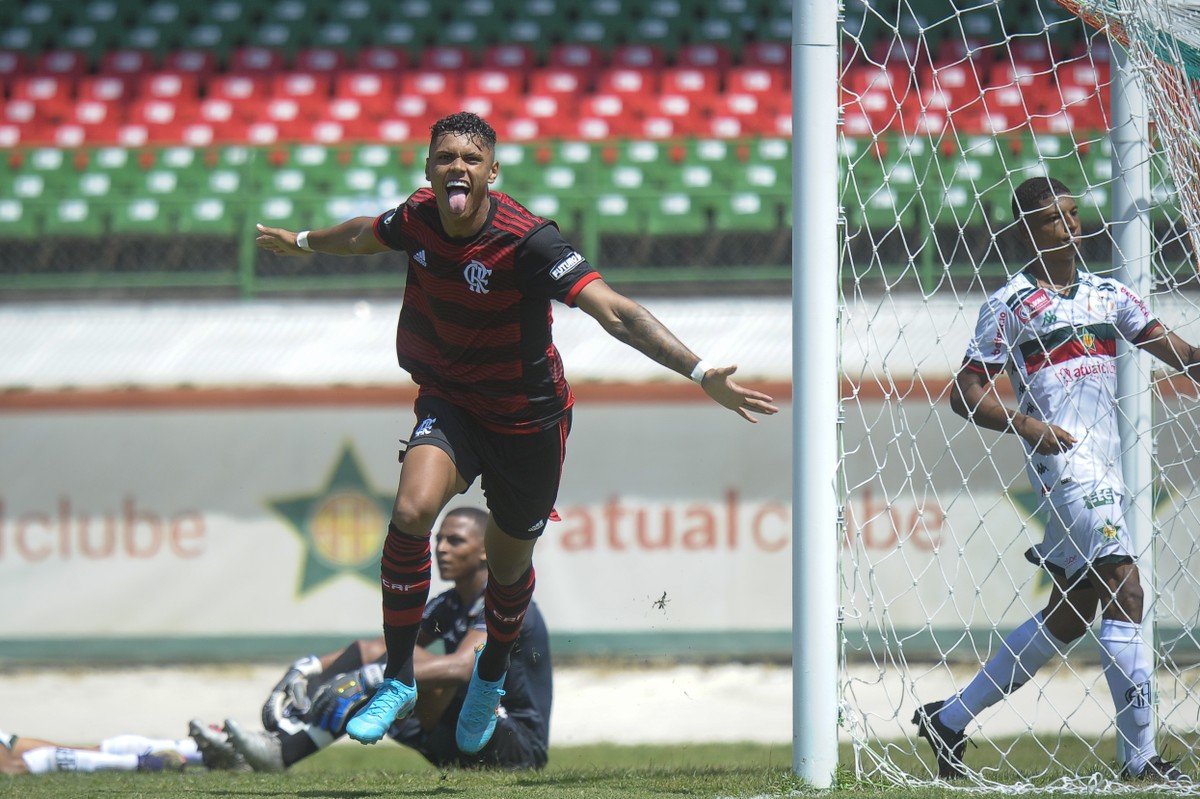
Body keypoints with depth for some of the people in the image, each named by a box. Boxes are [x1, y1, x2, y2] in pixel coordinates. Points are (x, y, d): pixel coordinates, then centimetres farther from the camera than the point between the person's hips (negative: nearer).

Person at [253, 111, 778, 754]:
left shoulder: (527, 241, -28)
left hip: (527, 421, -2)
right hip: (450, 404, 3)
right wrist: (303, 242, 35)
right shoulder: (418, 219, -11)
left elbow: (615, 313, -34)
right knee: (412, 511, -26)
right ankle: (397, 679, -12)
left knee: (508, 564, 14)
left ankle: (491, 675, 48)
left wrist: (700, 373, -44)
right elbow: (367, 235, 15)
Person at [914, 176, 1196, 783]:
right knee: (1124, 594, -17)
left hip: (1105, 470, 7)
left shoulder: (1108, 295, 16)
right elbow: (966, 392, -2)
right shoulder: (1010, 304, 0)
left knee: (1067, 617, 11)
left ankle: (949, 720, 21)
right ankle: (1140, 757, -18)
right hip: (1063, 461, -7)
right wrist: (1024, 424, -18)